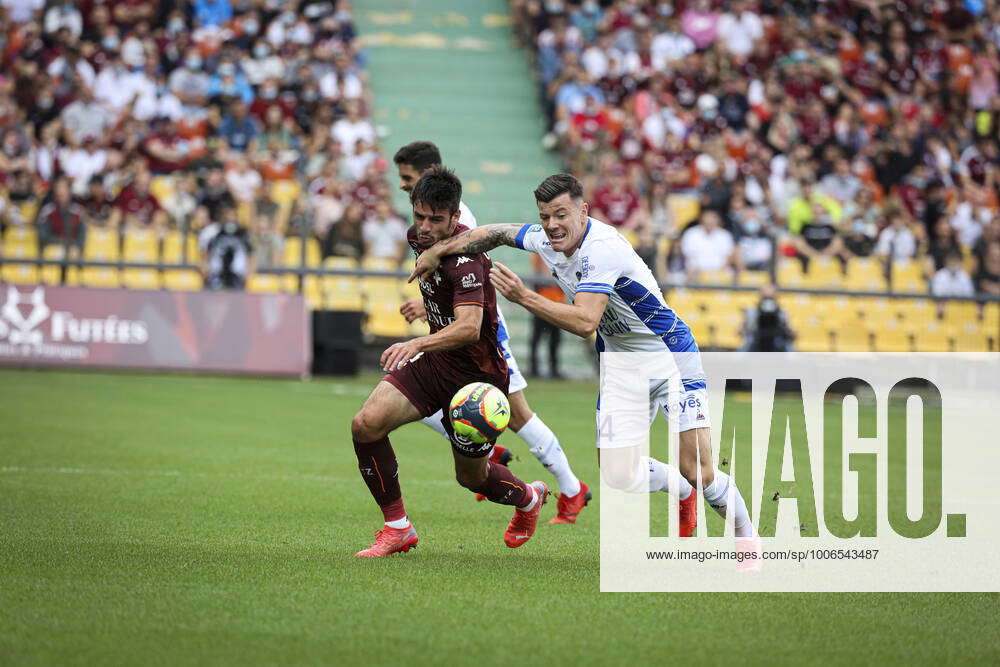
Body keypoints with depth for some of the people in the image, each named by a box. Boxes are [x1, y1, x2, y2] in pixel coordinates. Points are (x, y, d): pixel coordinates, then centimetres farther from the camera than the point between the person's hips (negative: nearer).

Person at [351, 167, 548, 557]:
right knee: (366, 424, -16)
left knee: (471, 477, 11)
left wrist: (418, 344, -54)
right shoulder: (418, 237, -2)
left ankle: (529, 498, 47)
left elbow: (469, 327, -41)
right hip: (434, 363, 7)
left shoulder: (464, 256, -28)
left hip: (477, 374, -7)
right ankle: (397, 529, -4)